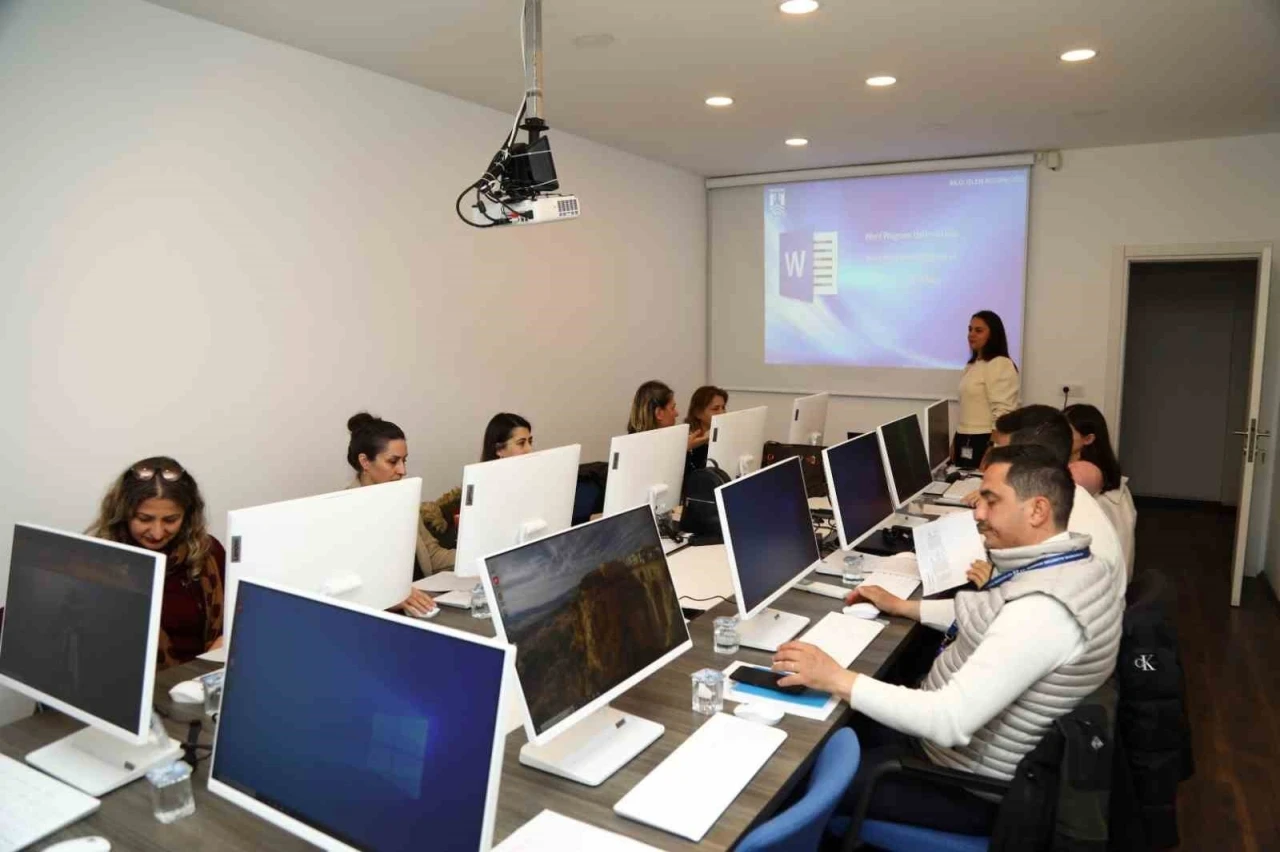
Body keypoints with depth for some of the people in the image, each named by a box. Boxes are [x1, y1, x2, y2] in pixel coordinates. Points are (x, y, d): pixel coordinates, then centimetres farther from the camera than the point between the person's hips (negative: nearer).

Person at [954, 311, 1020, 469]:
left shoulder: (1000, 365, -13)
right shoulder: (973, 366, 16)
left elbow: (1002, 414, -19)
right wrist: (956, 444, 19)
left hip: (985, 441, -9)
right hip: (966, 442, 9)